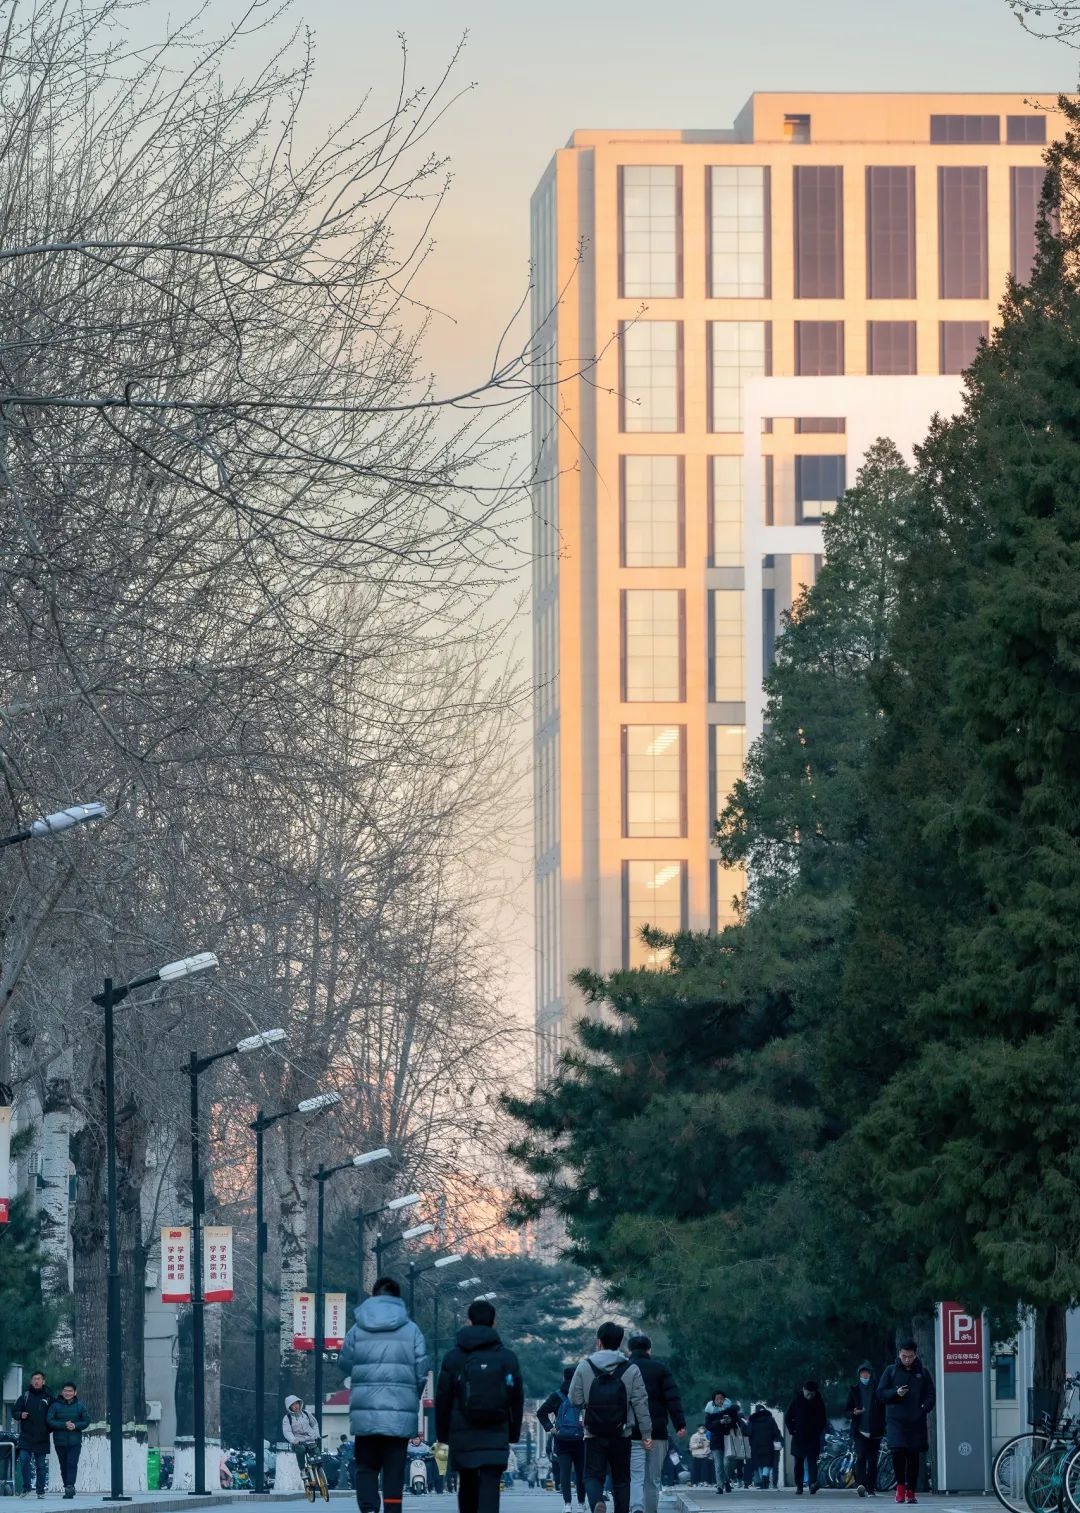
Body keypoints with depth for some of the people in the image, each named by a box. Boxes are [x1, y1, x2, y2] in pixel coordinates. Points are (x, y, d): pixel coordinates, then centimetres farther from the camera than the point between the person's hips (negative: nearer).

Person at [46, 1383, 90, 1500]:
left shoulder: (80, 1406, 4)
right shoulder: (55, 1406, 2)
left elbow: (86, 1422, 4)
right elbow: (50, 1421, -6)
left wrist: (75, 1426, -15)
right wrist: (64, 1425, -18)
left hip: (75, 1441, -1)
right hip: (60, 1441, 1)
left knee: (72, 1464, -13)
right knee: (63, 1465, 6)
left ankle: (70, 1486, -18)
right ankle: (68, 1488, 14)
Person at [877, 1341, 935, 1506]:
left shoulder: (923, 1373, 10)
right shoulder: (891, 1371, 7)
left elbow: (931, 1395, 11)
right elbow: (881, 1392, 6)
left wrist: (925, 1407, -9)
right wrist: (896, 1392, -12)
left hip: (916, 1422, 1)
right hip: (895, 1420, -1)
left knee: (913, 1456, 2)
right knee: (898, 1452, -17)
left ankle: (911, 1491, 10)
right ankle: (900, 1485, 1)